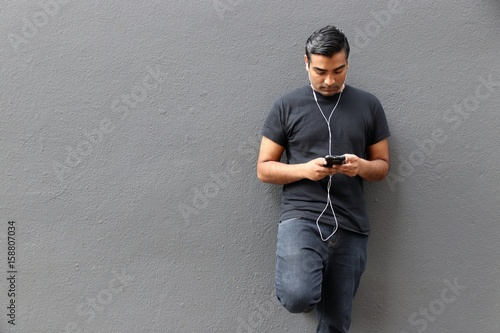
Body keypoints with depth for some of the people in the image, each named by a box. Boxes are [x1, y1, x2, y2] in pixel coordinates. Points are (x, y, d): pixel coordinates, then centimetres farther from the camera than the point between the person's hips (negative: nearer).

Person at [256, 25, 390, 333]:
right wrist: (305, 170, -14)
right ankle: (301, 280, 10)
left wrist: (361, 166, -11)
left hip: (351, 226, 3)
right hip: (301, 217, -2)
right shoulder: (287, 106, 3)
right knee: (298, 298, -26)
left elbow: (383, 165, 12)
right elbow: (264, 168, 4)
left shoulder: (369, 105, 8)